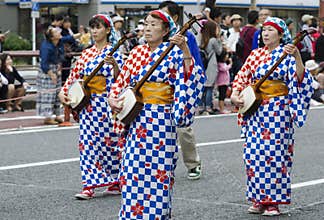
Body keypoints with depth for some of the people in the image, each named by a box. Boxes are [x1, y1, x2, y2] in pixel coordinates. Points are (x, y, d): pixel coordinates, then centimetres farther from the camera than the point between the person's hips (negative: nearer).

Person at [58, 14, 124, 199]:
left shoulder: (113, 52, -4)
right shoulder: (87, 53, 13)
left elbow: (119, 78, -14)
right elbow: (75, 75, 14)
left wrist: (114, 65, -32)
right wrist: (63, 92, 3)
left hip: (105, 102, -6)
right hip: (87, 103, 6)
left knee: (108, 141, 0)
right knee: (87, 142, 1)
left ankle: (116, 182, 13)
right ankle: (89, 186, 1)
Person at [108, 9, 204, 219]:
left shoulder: (173, 52, -2)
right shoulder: (137, 52, 12)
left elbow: (191, 76, -17)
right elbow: (122, 80, 15)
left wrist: (185, 50, -28)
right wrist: (113, 98, -2)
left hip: (161, 118, -5)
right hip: (137, 118, 5)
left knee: (157, 167, -2)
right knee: (133, 166, 6)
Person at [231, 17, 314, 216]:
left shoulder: (287, 54, -2)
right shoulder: (256, 55, 12)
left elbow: (299, 79, -17)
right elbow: (242, 78, 14)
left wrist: (297, 56, -31)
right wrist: (235, 95, -2)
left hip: (277, 110, -5)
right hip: (255, 109, 5)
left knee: (274, 153, -6)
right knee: (253, 153, 3)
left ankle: (273, 201, 2)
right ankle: (258, 199, 14)